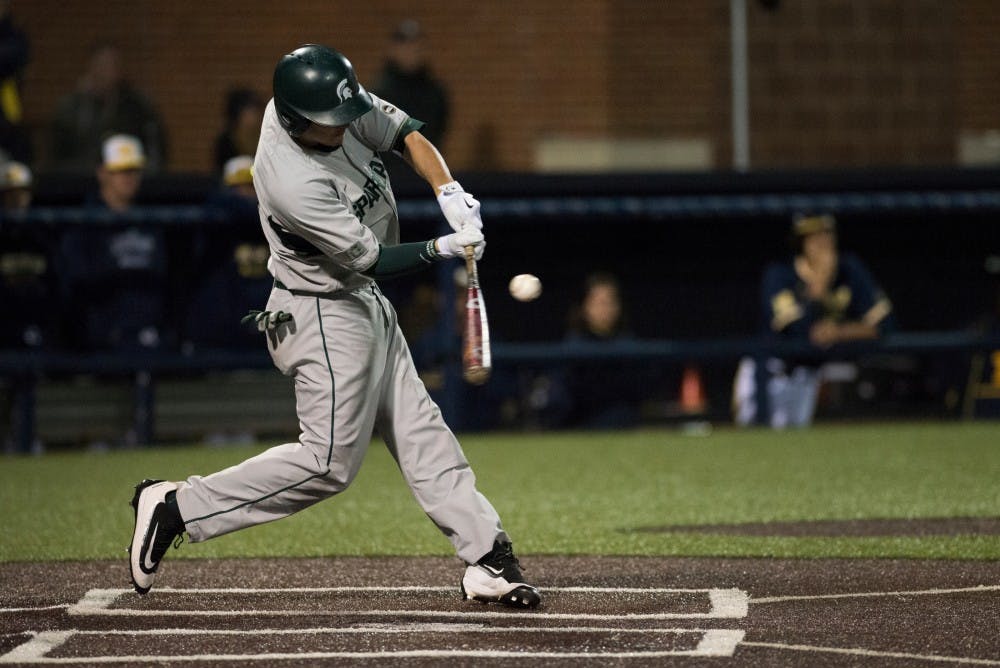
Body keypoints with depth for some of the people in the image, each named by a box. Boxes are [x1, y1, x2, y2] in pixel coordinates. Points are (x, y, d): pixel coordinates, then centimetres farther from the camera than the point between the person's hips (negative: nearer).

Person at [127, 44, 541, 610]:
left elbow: (407, 133, 2)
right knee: (330, 462, -7)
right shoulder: (293, 184, -32)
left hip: (367, 307, 9)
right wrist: (445, 249, -19)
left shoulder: (343, 108, -10)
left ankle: (488, 558, 10)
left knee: (421, 434, 8)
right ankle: (176, 507, -3)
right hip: (323, 315, -9)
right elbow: (372, 259, -23)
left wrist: (450, 193, -14)